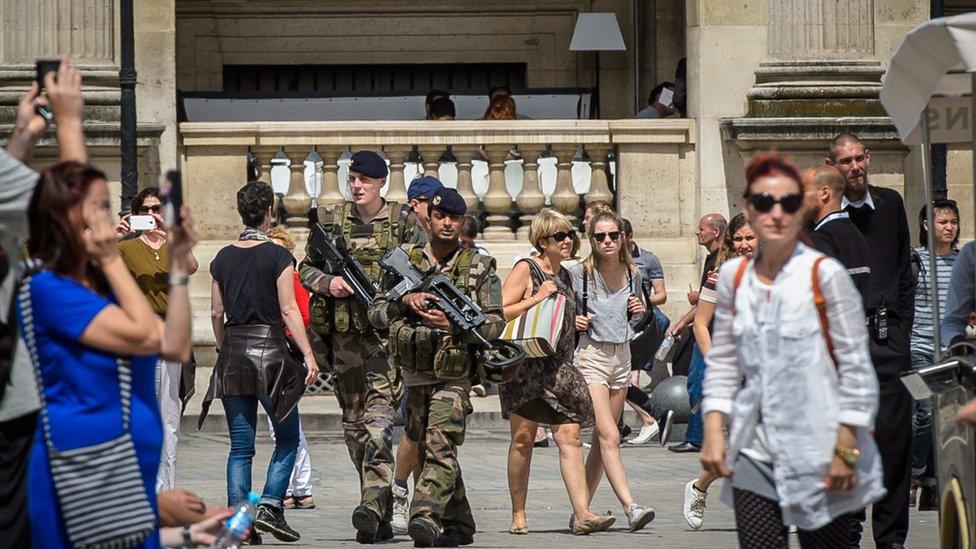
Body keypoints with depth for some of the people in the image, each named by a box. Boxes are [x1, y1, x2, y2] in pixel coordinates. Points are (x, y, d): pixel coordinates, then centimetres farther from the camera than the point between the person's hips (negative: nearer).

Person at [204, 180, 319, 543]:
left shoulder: (223, 258, 7)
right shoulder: (277, 256, -6)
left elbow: (216, 313, 10)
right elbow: (289, 310, -10)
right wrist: (308, 355, -8)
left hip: (233, 351, 4)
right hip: (269, 348, -4)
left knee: (240, 445, 7)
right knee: (287, 438, 7)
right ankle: (270, 507, -8)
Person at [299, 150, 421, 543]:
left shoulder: (403, 221, 2)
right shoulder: (330, 220, 10)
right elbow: (306, 268, 17)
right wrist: (327, 283, -4)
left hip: (387, 329, -4)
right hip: (344, 330, 4)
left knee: (378, 415, -19)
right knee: (353, 421, 6)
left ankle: (373, 506, -30)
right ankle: (383, 515, 13)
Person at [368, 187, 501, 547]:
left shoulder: (480, 267, 2)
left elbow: (494, 323, -2)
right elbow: (376, 314, 7)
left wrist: (452, 324, -17)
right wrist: (405, 302, -12)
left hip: (453, 375, -4)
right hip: (414, 373, 4)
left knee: (441, 445, -20)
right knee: (430, 449, 11)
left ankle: (426, 516, -32)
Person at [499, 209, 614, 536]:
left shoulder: (564, 276, 18)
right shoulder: (525, 270, -4)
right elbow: (498, 313, -12)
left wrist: (578, 324, 14)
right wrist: (536, 298, -16)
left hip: (559, 367, 6)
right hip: (525, 364, -6)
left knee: (570, 435, -7)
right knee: (523, 438, 2)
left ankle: (582, 514, -17)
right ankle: (518, 515, 12)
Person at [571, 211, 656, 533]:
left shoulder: (632, 273, 7)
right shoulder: (579, 273, -7)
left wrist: (639, 310, 1)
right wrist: (573, 321, -15)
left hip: (622, 356, 6)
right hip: (591, 357, -6)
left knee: (602, 440, 8)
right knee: (609, 436, -16)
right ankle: (630, 508, -25)